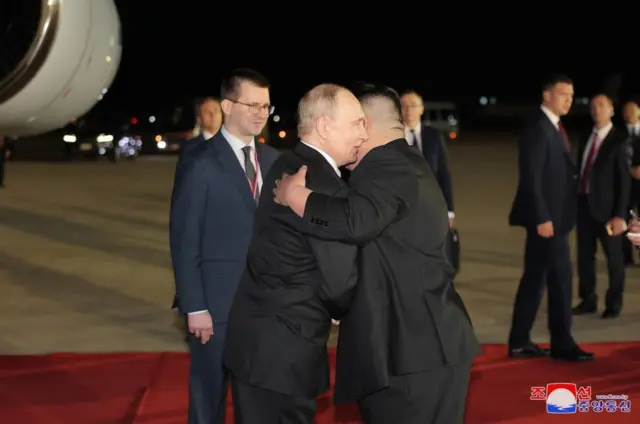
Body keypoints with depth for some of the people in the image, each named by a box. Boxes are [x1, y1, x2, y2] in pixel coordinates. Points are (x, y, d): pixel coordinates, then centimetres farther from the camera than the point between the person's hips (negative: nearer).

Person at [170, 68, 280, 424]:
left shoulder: (274, 160, 8)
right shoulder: (200, 164, -9)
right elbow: (185, 242, -10)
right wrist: (194, 307, -14)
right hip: (217, 302, -5)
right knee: (210, 393, 9)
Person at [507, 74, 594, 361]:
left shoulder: (553, 128, 16)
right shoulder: (537, 129, -15)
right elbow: (531, 178, -21)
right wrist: (543, 218, -23)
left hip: (553, 216, 10)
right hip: (546, 217, -10)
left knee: (534, 279, 11)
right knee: (560, 279, -3)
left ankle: (519, 342, 16)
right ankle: (561, 343, 7)